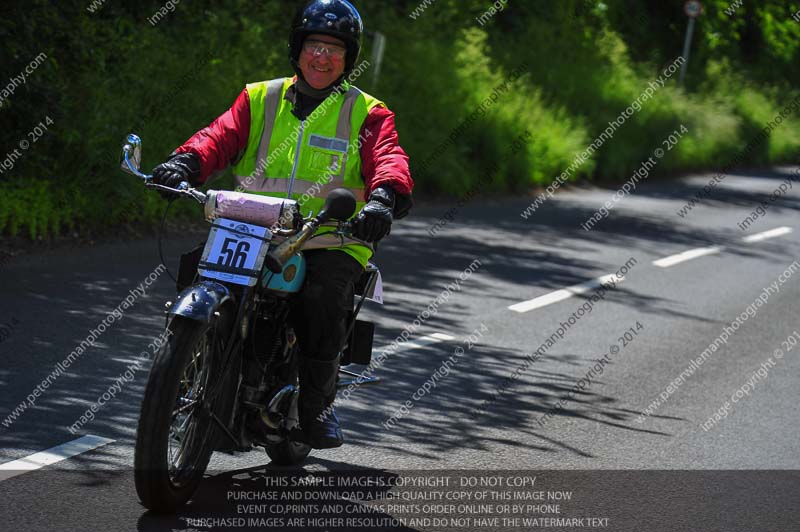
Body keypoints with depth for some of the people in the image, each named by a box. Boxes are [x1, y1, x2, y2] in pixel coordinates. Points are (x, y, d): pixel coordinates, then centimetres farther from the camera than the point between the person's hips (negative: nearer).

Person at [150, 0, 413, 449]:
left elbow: (389, 160, -7)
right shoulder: (259, 99, 16)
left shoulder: (367, 113, 10)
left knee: (323, 298, -32)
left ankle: (318, 403, -12)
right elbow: (222, 136, 1)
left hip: (333, 242, -2)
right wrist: (186, 163, -22)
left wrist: (384, 198, -31)